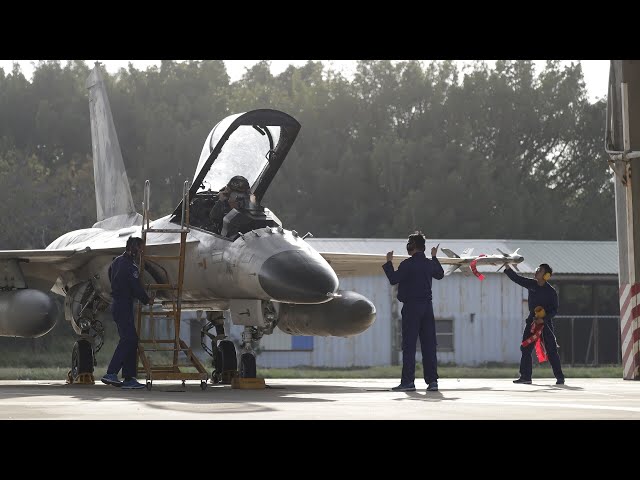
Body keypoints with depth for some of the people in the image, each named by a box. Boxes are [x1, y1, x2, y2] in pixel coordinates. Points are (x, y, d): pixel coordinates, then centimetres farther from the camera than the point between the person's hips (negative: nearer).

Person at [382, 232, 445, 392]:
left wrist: (388, 262, 1)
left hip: (411, 307, -6)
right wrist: (434, 257, 38)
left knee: (409, 345, -4)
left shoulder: (407, 264, -11)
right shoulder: (429, 264, 9)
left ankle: (408, 381, -8)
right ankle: (432, 380, 3)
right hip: (427, 306, 6)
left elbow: (393, 279, -11)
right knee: (429, 344, 6)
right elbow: (440, 275, 28)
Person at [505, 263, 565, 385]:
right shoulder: (531, 284, 5)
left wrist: (544, 319, -21)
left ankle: (559, 377, 1)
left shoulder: (551, 291, -9)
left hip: (546, 322, -5)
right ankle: (525, 376, 8)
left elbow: (554, 310, -9)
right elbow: (516, 278, 5)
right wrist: (507, 267, -6)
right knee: (525, 349, 2)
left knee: (551, 351, -5)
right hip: (532, 320, 5)